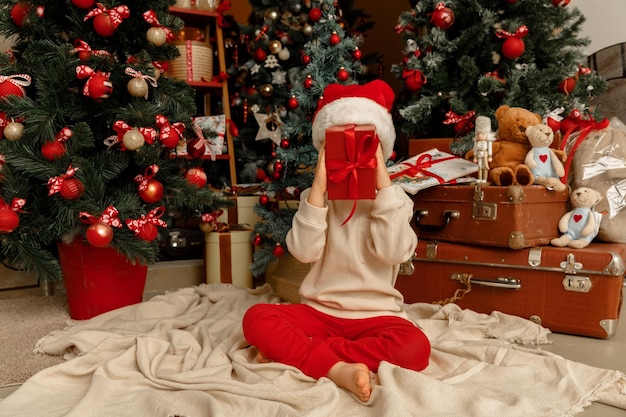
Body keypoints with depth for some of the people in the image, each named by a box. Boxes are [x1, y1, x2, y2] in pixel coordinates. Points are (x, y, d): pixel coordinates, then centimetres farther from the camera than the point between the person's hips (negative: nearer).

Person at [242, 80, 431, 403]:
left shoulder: (392, 200, 1)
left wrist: (384, 186, -20)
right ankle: (338, 369, -32)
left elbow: (393, 252, -18)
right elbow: (304, 252, -13)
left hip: (376, 315, -1)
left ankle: (294, 351, -24)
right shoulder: (316, 198, 4)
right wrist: (318, 189, -19)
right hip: (319, 311, 1)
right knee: (256, 318, -21)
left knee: (414, 348, -32)